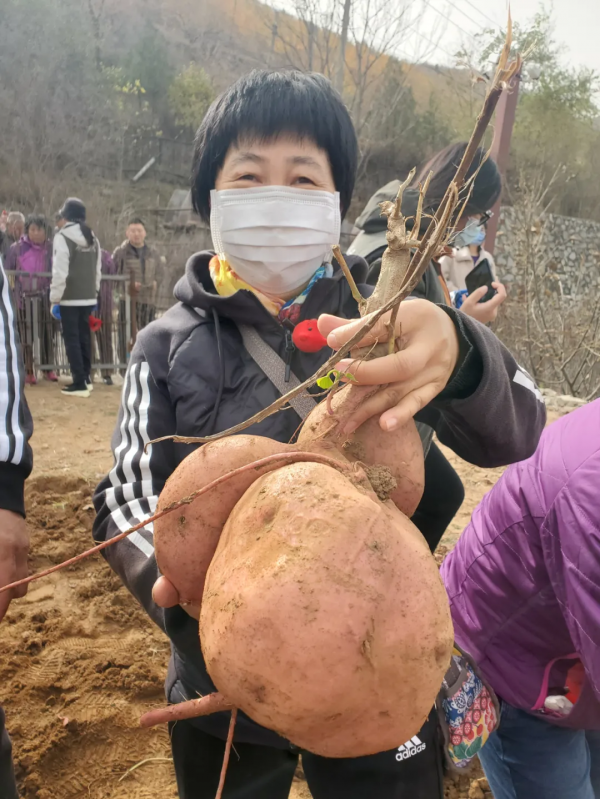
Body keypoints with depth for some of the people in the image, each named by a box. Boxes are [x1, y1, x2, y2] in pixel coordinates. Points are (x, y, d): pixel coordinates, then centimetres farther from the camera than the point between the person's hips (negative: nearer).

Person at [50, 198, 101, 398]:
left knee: (71, 340, -2)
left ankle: (80, 384, -4)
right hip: (88, 297, 7)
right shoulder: (92, 238, 11)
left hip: (69, 298, -7)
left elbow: (60, 272, -17)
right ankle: (86, 378, 24)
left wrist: (54, 299, -11)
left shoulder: (62, 237, -11)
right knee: (84, 337, 16)